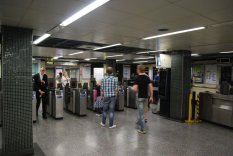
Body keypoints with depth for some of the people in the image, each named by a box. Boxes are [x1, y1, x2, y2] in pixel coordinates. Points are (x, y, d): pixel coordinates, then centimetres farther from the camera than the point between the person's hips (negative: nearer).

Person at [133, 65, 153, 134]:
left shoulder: (137, 78, -13)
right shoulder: (147, 77, 4)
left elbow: (135, 89, -22)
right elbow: (151, 87, 0)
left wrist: (138, 91, 1)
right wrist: (151, 97, 4)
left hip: (140, 97, -6)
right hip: (146, 97, 6)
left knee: (141, 113, 0)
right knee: (141, 111, 22)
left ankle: (142, 129, 6)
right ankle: (140, 123, 36)